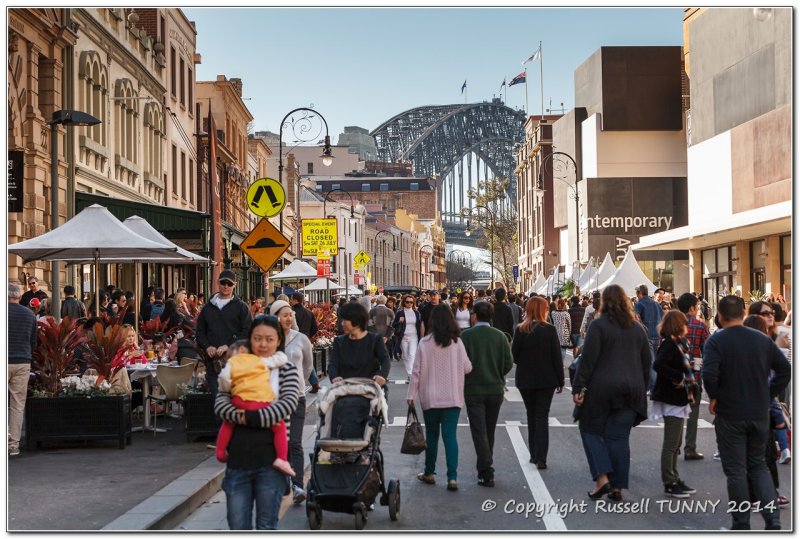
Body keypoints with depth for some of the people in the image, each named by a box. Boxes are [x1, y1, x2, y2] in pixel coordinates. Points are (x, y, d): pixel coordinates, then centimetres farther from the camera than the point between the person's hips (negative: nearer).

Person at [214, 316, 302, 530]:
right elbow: (220, 403, -1)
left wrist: (254, 418, -20)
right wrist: (238, 416, -21)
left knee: (266, 526, 6)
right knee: (238, 526, 8)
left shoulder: (287, 369, 4)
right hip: (238, 457, 2)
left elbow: (288, 403, -12)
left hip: (270, 458, -2)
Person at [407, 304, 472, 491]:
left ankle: (429, 473, 25)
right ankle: (452, 477, -8)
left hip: (430, 397, 0)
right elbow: (467, 368, 0)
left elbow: (417, 370, -6)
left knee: (432, 435, 14)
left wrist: (411, 394, 2)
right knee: (450, 435, 1)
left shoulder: (425, 343, -9)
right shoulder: (457, 342, -6)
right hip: (453, 397, 0)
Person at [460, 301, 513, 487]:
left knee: (479, 432, -1)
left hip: (473, 390, -3)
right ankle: (486, 467, 28)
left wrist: (464, 381, 7)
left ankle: (486, 473, -9)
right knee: (489, 431, 17)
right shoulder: (500, 336, -2)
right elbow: (508, 363, -3)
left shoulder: (466, 336, -11)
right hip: (496, 389, 3)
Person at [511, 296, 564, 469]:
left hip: (525, 380, 1)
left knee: (531, 416, 16)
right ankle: (540, 457, -7)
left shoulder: (520, 331, -8)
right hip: (546, 380, -1)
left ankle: (534, 454, 20)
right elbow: (557, 357, -8)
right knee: (542, 416, 3)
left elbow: (514, 357, -4)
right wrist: (560, 380, 0)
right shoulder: (550, 330, -10)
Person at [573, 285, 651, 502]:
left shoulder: (599, 325, -8)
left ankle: (602, 477, -5)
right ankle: (617, 486, 7)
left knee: (591, 429, 9)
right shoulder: (637, 328, 9)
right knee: (619, 437, 8)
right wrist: (641, 389, 22)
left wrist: (578, 387, -10)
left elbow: (588, 359, -13)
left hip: (601, 388, -5)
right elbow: (647, 361, 14)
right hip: (631, 390, 5)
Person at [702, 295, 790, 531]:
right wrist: (768, 395, 10)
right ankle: (772, 519, 5)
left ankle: (742, 525, 12)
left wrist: (714, 397, -8)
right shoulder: (763, 339, 3)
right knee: (758, 466, 18)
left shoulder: (715, 341, -11)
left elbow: (709, 374, -25)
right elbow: (785, 369, 4)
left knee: (736, 471, 6)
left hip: (730, 415, -4)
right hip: (760, 414, 4)